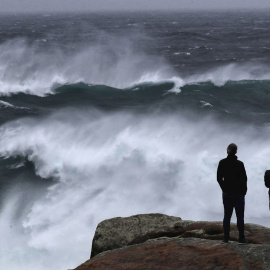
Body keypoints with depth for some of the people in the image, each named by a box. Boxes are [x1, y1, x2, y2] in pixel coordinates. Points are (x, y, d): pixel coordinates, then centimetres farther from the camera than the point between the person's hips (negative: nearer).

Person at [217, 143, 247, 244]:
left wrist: (224, 188, 8)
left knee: (227, 215, 8)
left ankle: (226, 238, 5)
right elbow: (244, 178, -8)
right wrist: (244, 190, 5)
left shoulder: (222, 163, -3)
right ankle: (241, 239, -2)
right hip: (238, 193, -2)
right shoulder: (240, 164, -10)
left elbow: (219, 178, -1)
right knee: (240, 216, 2)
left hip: (227, 193, 2)